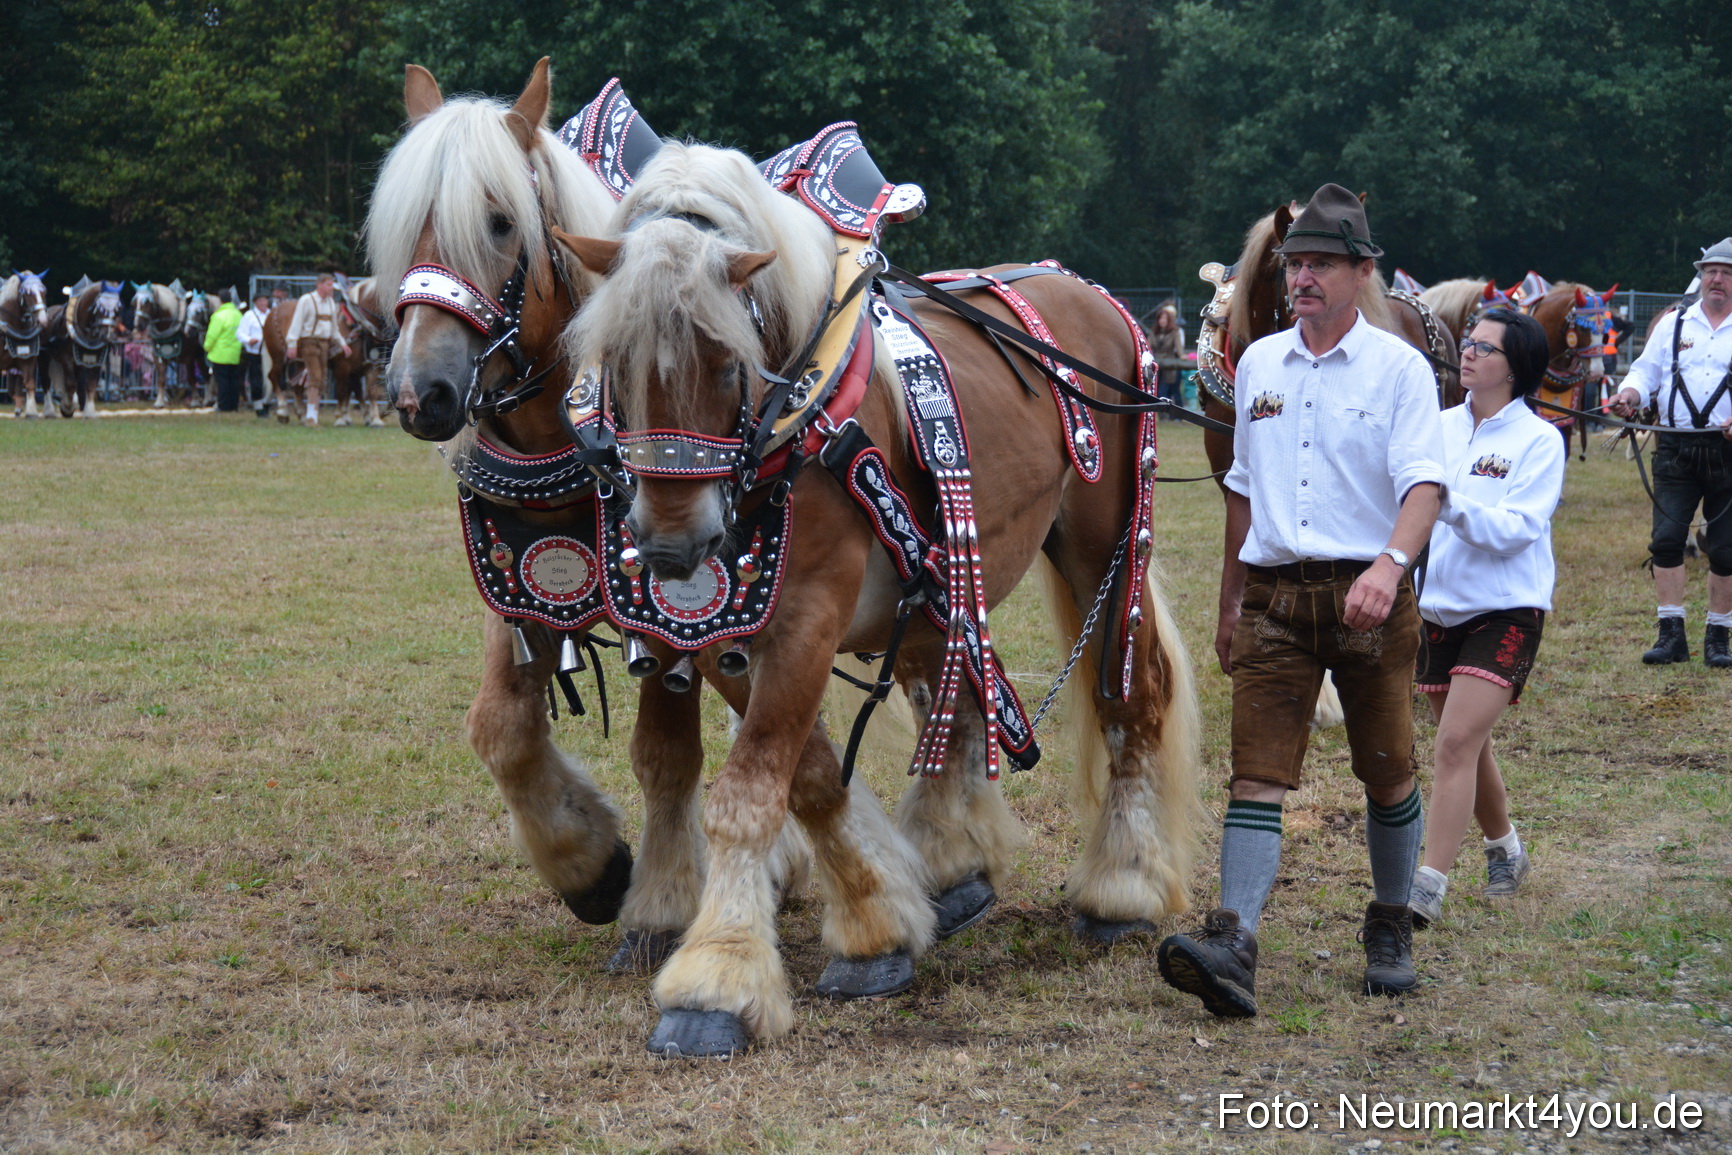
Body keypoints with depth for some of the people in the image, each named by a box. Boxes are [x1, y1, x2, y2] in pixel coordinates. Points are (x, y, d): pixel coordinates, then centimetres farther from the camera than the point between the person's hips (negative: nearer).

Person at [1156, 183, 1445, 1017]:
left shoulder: (1399, 369, -3)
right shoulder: (1258, 364, 11)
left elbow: (1422, 481, -15)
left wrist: (1391, 563, -34)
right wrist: (1230, 601, 21)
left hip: (1367, 596, -3)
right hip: (1274, 595, 3)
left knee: (1387, 776, 9)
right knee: (1257, 776, -9)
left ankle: (1390, 931, 27)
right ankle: (1232, 946, -20)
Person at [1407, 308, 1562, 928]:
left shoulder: (1539, 441, -9)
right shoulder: (1441, 425, 6)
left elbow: (1515, 529, -19)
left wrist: (1448, 500, -31)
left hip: (1505, 611, -6)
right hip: (1439, 605, 6)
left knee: (1457, 742, -16)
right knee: (1466, 743, 17)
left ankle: (1430, 885, -17)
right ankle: (1504, 849, 40)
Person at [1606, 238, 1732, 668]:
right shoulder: (1673, 324, 12)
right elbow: (1647, 371, 11)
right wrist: (1631, 394, -11)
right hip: (1676, 450, 2)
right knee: (1666, 537, -6)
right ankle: (1672, 633, 0)